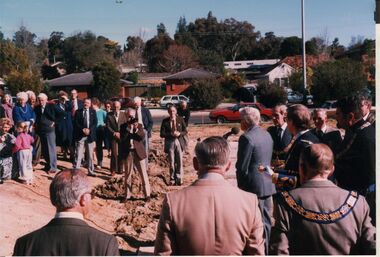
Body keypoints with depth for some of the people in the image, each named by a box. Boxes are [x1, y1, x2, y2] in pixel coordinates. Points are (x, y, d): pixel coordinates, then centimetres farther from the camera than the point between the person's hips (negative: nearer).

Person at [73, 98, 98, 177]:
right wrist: (83, 129, -15)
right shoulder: (78, 112, 6)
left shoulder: (93, 112, 10)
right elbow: (76, 123, -1)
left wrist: (89, 130, -13)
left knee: (90, 155, 7)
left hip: (90, 135, 2)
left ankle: (90, 171, 15)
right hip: (80, 136, -1)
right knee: (78, 154, -4)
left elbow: (95, 122, 1)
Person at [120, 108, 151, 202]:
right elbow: (122, 139, -13)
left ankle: (147, 194, 10)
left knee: (143, 174, 2)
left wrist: (136, 129, -20)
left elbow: (142, 137, -9)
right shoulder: (123, 126, 2)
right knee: (127, 175, 9)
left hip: (139, 152, 0)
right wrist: (129, 128, -18)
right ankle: (127, 195, 19)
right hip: (127, 153, 0)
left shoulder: (139, 125, 4)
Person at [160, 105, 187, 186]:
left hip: (179, 142, 1)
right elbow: (162, 134, -3)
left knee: (179, 161, 1)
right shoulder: (165, 121, 0)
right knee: (171, 162, 4)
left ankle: (179, 179, 11)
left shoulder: (180, 119, 3)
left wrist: (179, 133, -14)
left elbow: (185, 131, 6)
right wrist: (171, 134, -16)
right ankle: (172, 179, 16)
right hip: (170, 143, 0)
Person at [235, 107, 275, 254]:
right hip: (268, 183, 9)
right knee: (267, 221, 17)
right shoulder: (267, 134, 8)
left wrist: (241, 186, -4)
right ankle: (267, 250, 28)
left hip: (253, 186, -8)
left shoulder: (246, 138, -17)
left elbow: (242, 167, -16)